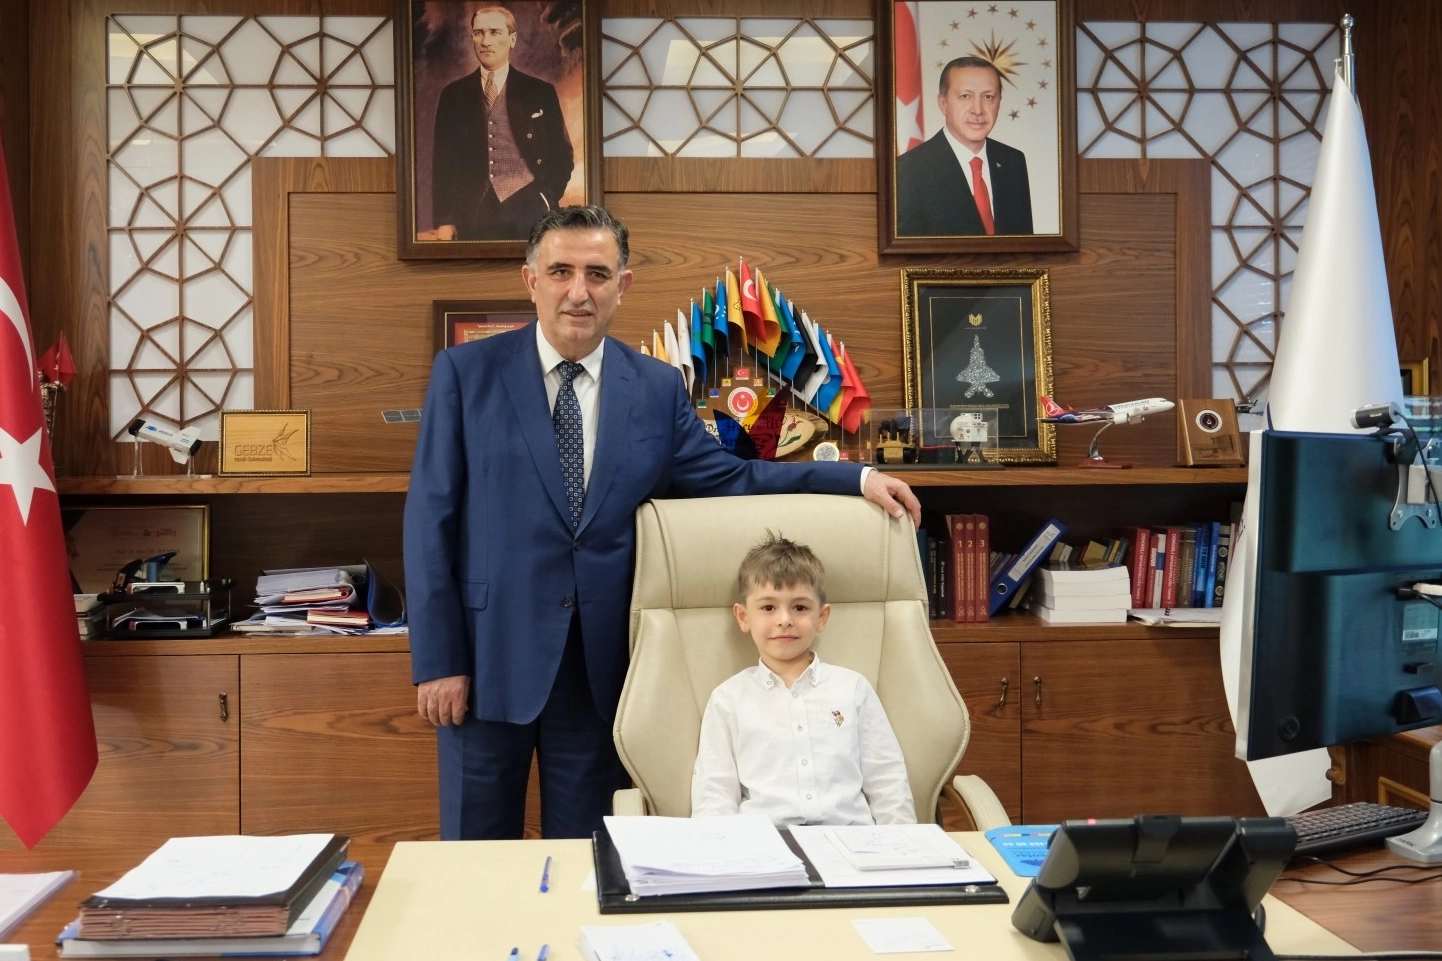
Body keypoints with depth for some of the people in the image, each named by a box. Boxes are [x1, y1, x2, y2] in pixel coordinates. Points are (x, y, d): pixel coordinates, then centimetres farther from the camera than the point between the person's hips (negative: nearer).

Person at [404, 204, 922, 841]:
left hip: (600, 665, 2)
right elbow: (430, 519, -4)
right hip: (489, 653, -2)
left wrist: (857, 479, 3)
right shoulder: (465, 374, -3)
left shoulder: (659, 388, 5)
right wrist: (436, 659, -9)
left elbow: (725, 478, 12)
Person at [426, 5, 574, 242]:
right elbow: (443, 160, 8)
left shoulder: (540, 92, 7)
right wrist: (444, 221, -1)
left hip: (528, 207, -1)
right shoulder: (453, 94, 10)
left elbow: (562, 155, 9)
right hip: (473, 214, 1)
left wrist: (545, 201, -5)